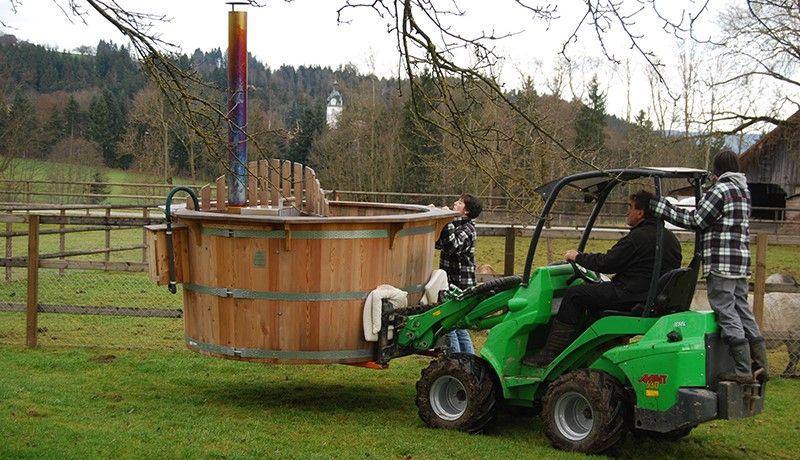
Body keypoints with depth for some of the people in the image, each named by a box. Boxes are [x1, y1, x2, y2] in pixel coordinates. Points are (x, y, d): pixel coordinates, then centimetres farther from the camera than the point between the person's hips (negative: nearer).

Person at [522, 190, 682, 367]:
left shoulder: (638, 237, -16)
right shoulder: (670, 237, 13)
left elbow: (606, 263, -14)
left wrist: (578, 257, 2)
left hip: (632, 297, -10)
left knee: (574, 294, -5)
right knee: (595, 291, 28)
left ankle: (549, 353, -6)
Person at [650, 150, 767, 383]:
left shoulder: (721, 189, -9)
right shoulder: (743, 191, 18)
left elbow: (695, 220, -9)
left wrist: (659, 205, -7)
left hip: (721, 263, -9)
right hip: (740, 262, 9)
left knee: (726, 312, -7)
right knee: (741, 310, 14)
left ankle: (742, 369, -9)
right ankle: (758, 362, 14)